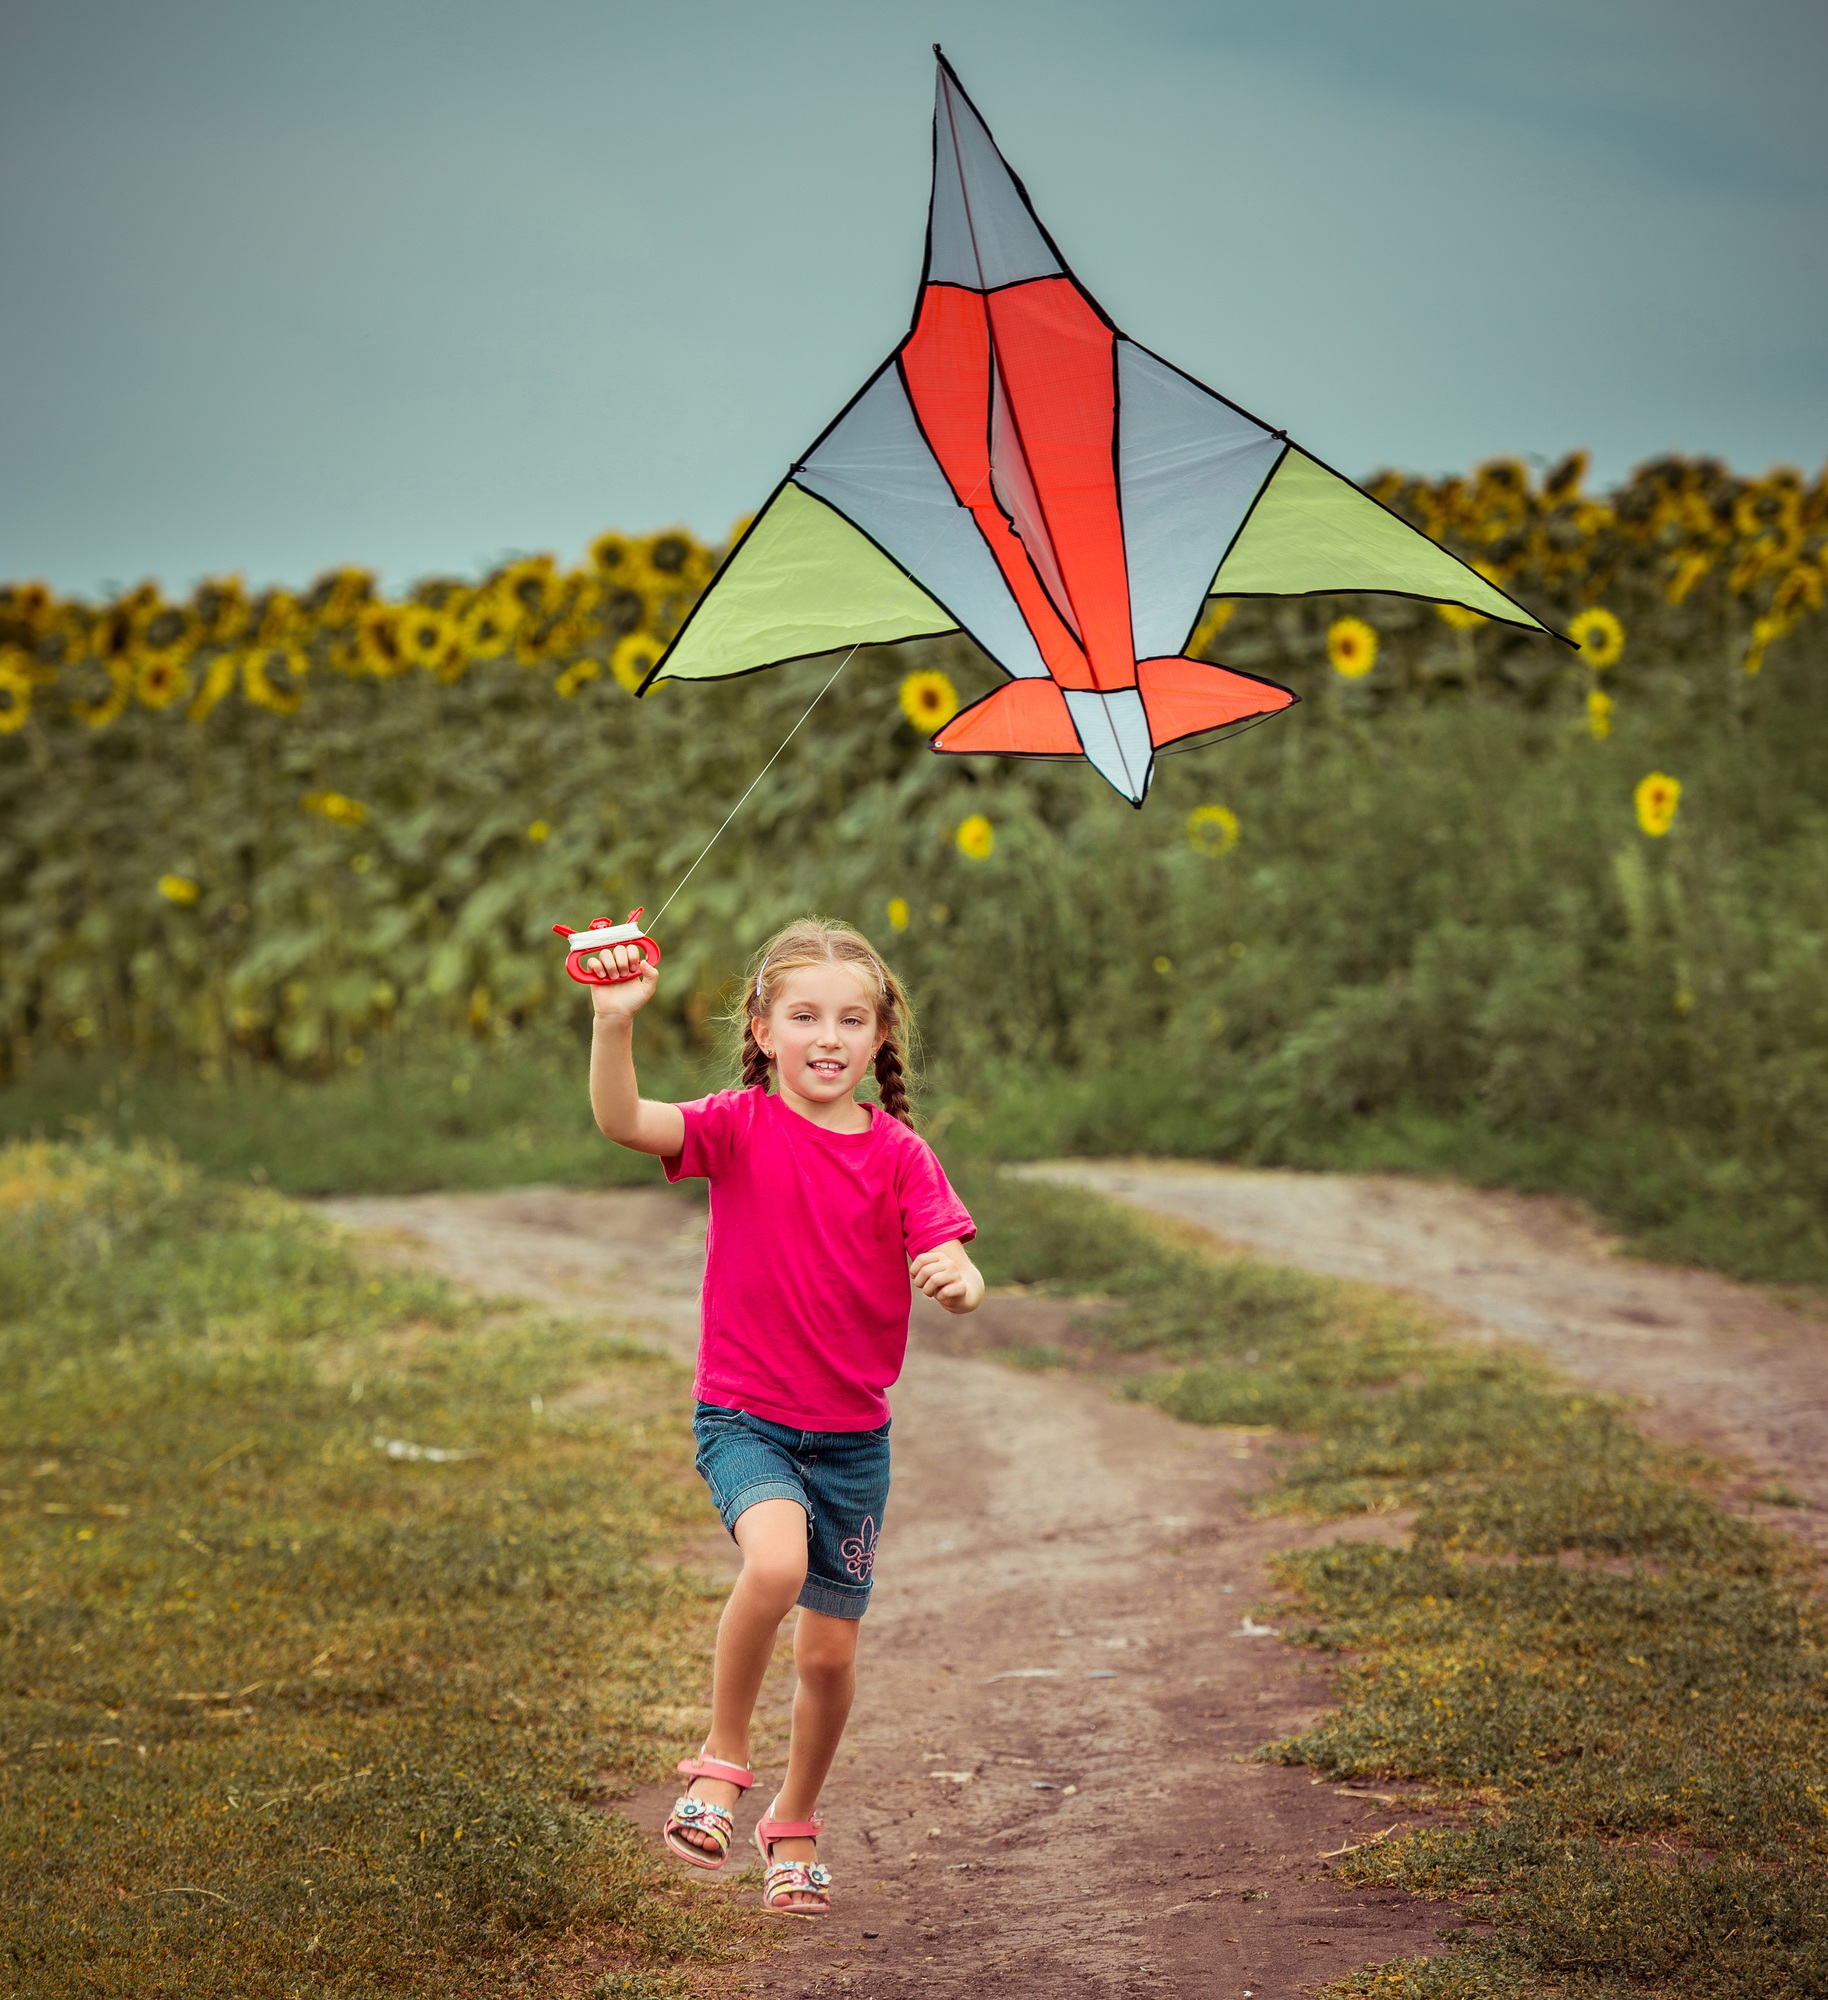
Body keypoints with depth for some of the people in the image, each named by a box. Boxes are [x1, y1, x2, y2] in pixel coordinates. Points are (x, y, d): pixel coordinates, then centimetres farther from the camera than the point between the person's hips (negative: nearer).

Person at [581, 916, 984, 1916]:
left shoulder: (899, 1154, -3)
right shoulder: (741, 1127, -8)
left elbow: (954, 1273, -12)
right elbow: (622, 1122, -25)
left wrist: (956, 1280, -36)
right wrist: (614, 1023, -42)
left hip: (853, 1433, 3)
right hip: (743, 1415, -3)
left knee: (831, 1654, 9)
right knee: (777, 1560, -32)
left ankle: (795, 1824, 36)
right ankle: (720, 1760, -9)